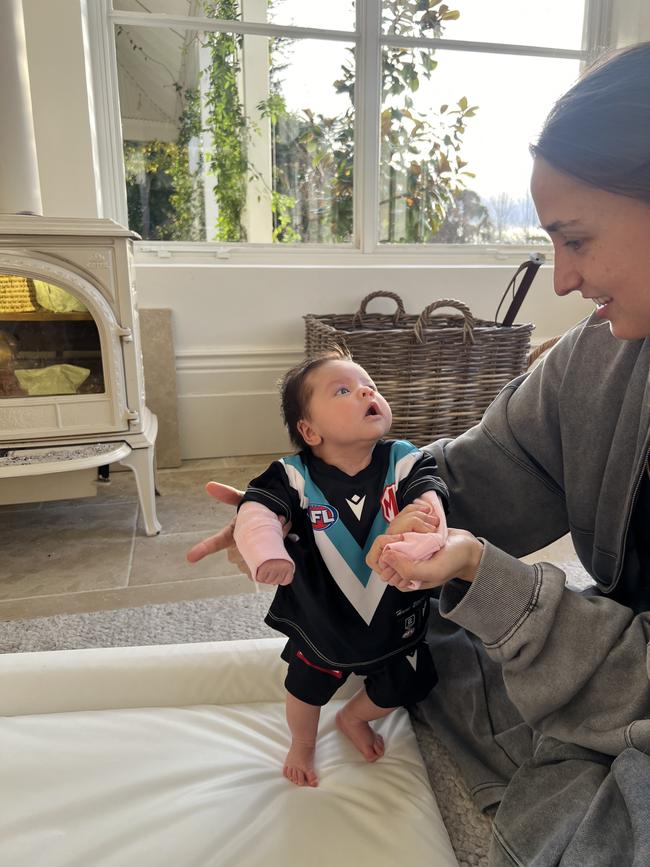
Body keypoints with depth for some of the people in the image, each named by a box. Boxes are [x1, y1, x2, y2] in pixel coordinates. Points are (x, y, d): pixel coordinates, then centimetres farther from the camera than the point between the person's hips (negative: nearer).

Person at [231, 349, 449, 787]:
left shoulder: (403, 460, -19)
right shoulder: (295, 475, -23)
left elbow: (428, 497, -33)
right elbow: (257, 511, -32)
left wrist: (423, 527, -56)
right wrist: (267, 553, -52)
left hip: (396, 615, 2)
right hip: (323, 618, -1)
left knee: (401, 688, 25)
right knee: (308, 689, 24)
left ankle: (354, 719, 60)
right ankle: (302, 745, 60)